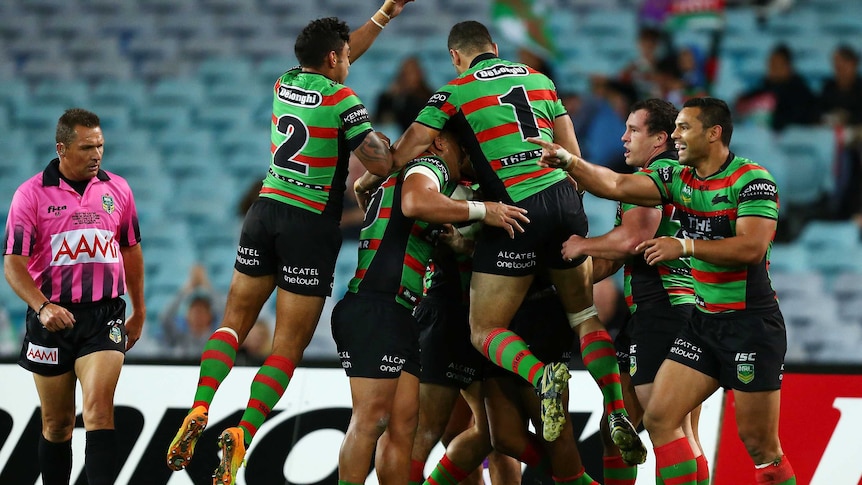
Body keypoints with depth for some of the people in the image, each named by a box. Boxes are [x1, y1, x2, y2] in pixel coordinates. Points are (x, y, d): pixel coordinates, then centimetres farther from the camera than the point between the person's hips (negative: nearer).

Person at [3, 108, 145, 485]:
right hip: (53, 318, 0)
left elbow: (131, 251, 19)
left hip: (104, 316, 0)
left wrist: (139, 312, 22)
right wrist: (42, 307, -24)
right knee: (57, 424, 8)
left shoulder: (117, 189, 7)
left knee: (98, 407, -18)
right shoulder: (31, 194, -4)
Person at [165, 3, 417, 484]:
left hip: (266, 208, 6)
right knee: (288, 349, -2)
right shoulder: (342, 100, -10)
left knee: (235, 320, 14)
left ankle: (199, 412, -4)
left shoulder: (286, 84, 8)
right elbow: (383, 164, -16)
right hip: (312, 224, -6)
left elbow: (328, 63, 28)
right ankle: (242, 436, -14)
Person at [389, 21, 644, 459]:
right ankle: (618, 414, 1)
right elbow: (573, 154, 18)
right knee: (585, 315, 19)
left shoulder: (454, 92, 4)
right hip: (564, 200, 5)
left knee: (485, 332, 5)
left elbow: (403, 155, 2)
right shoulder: (538, 78, 18)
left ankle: (541, 375, -25)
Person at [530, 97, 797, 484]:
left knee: (760, 445, -5)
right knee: (660, 419, -2)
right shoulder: (679, 178, 7)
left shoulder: (752, 179, -13)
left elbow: (752, 248, -24)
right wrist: (569, 162, -13)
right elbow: (617, 186, 0)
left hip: (751, 323, -7)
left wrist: (684, 246, -25)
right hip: (703, 321, 7)